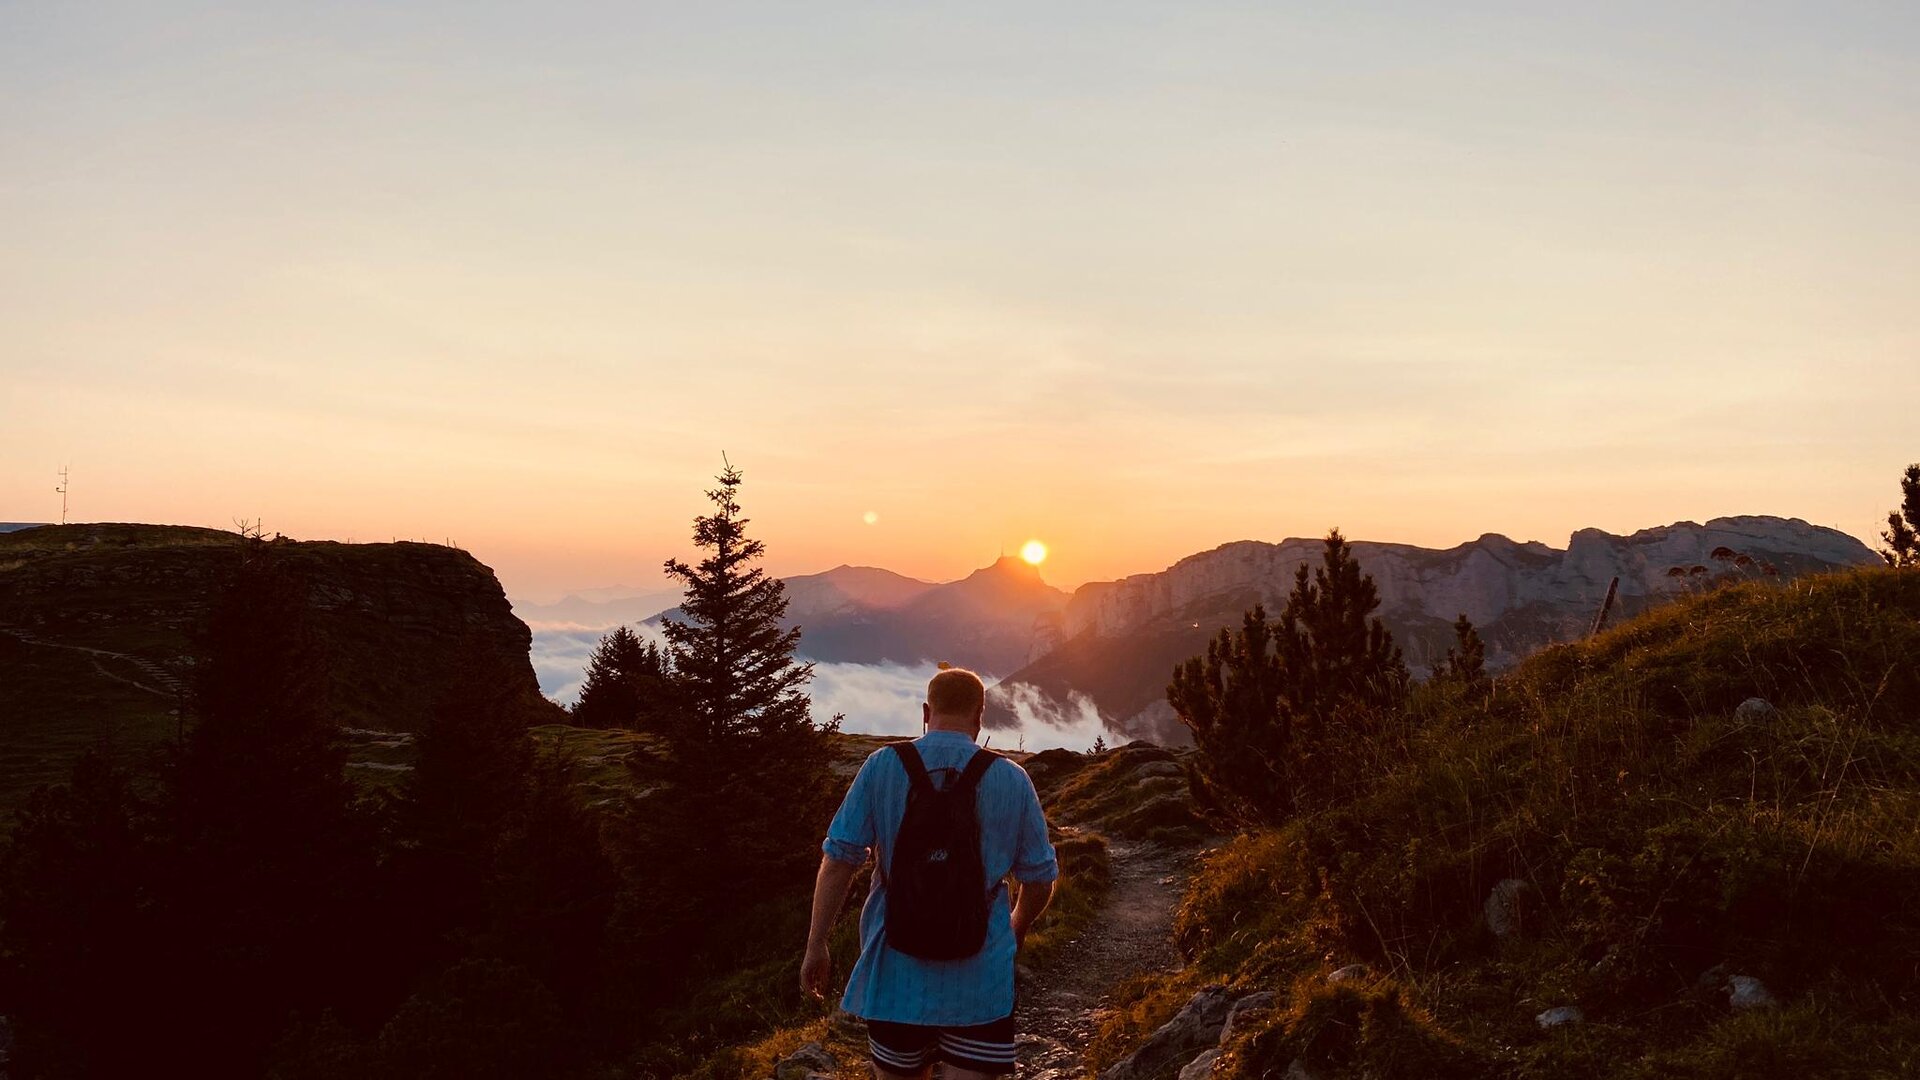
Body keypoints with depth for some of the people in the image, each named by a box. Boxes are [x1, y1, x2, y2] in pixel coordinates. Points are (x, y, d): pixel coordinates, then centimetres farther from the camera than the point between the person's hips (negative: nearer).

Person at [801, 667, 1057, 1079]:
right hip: (980, 980, -1)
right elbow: (1040, 879, 4)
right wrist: (1017, 929, 23)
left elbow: (838, 860, -6)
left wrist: (816, 945, 2)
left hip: (897, 973, 1)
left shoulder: (881, 767, -4)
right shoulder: (1012, 779, -3)